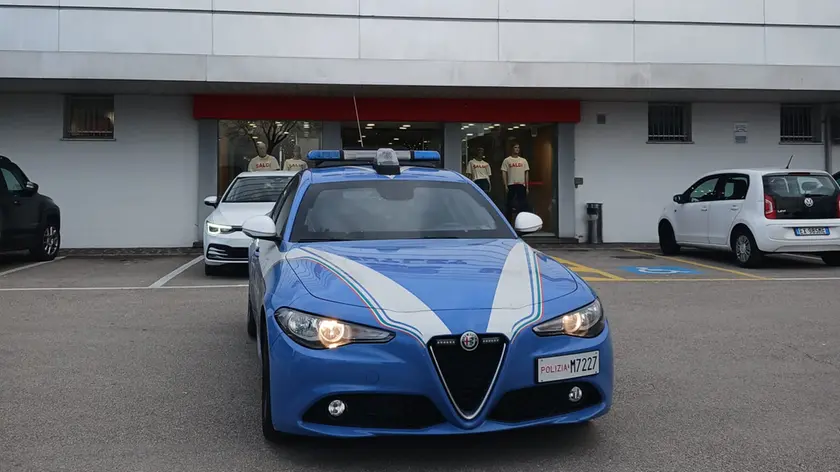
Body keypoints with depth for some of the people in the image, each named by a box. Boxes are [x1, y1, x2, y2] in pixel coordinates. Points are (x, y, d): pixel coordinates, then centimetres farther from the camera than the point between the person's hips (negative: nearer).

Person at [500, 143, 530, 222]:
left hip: (521, 185, 3)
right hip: (511, 185, -3)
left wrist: (527, 187, 5)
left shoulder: (524, 160, 10)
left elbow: (526, 173, 10)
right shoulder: (507, 160, 1)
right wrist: (505, 186, -9)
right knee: (510, 204, 2)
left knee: (523, 205, 2)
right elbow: (504, 173, -1)